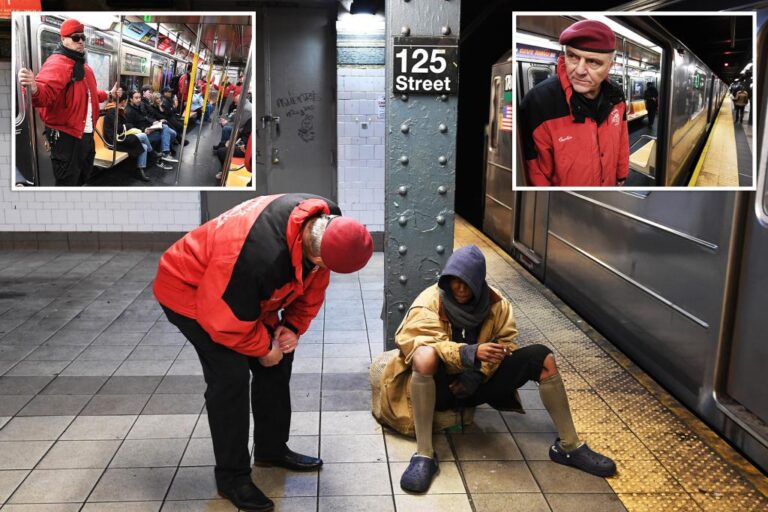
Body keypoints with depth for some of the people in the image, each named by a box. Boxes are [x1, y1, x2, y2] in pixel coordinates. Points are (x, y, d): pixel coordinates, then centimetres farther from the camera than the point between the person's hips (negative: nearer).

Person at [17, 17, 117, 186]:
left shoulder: (83, 65, 16)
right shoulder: (56, 63, -17)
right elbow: (47, 92, -36)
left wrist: (108, 94, 40)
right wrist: (34, 89, -57)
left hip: (86, 134, 10)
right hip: (66, 136, -10)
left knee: (83, 178, 24)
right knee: (67, 182, -3)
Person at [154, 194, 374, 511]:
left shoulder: (322, 222, -20)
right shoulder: (259, 255, -45)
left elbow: (312, 283, -2)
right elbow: (224, 319, -31)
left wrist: (294, 325, -12)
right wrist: (262, 349, -16)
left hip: (251, 292, 8)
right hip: (190, 289, -8)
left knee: (278, 359, 7)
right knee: (231, 375, -17)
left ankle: (272, 449, 25)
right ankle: (231, 477, 0)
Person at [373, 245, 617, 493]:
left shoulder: (496, 303, -1)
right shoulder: (430, 302, -13)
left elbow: (505, 345, -3)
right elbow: (420, 344, -27)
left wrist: (477, 375, -19)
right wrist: (472, 353, -40)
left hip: (477, 383, 5)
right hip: (439, 385, -4)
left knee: (542, 357, -10)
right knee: (426, 356, -40)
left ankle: (568, 447, -1)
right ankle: (424, 455, -34)